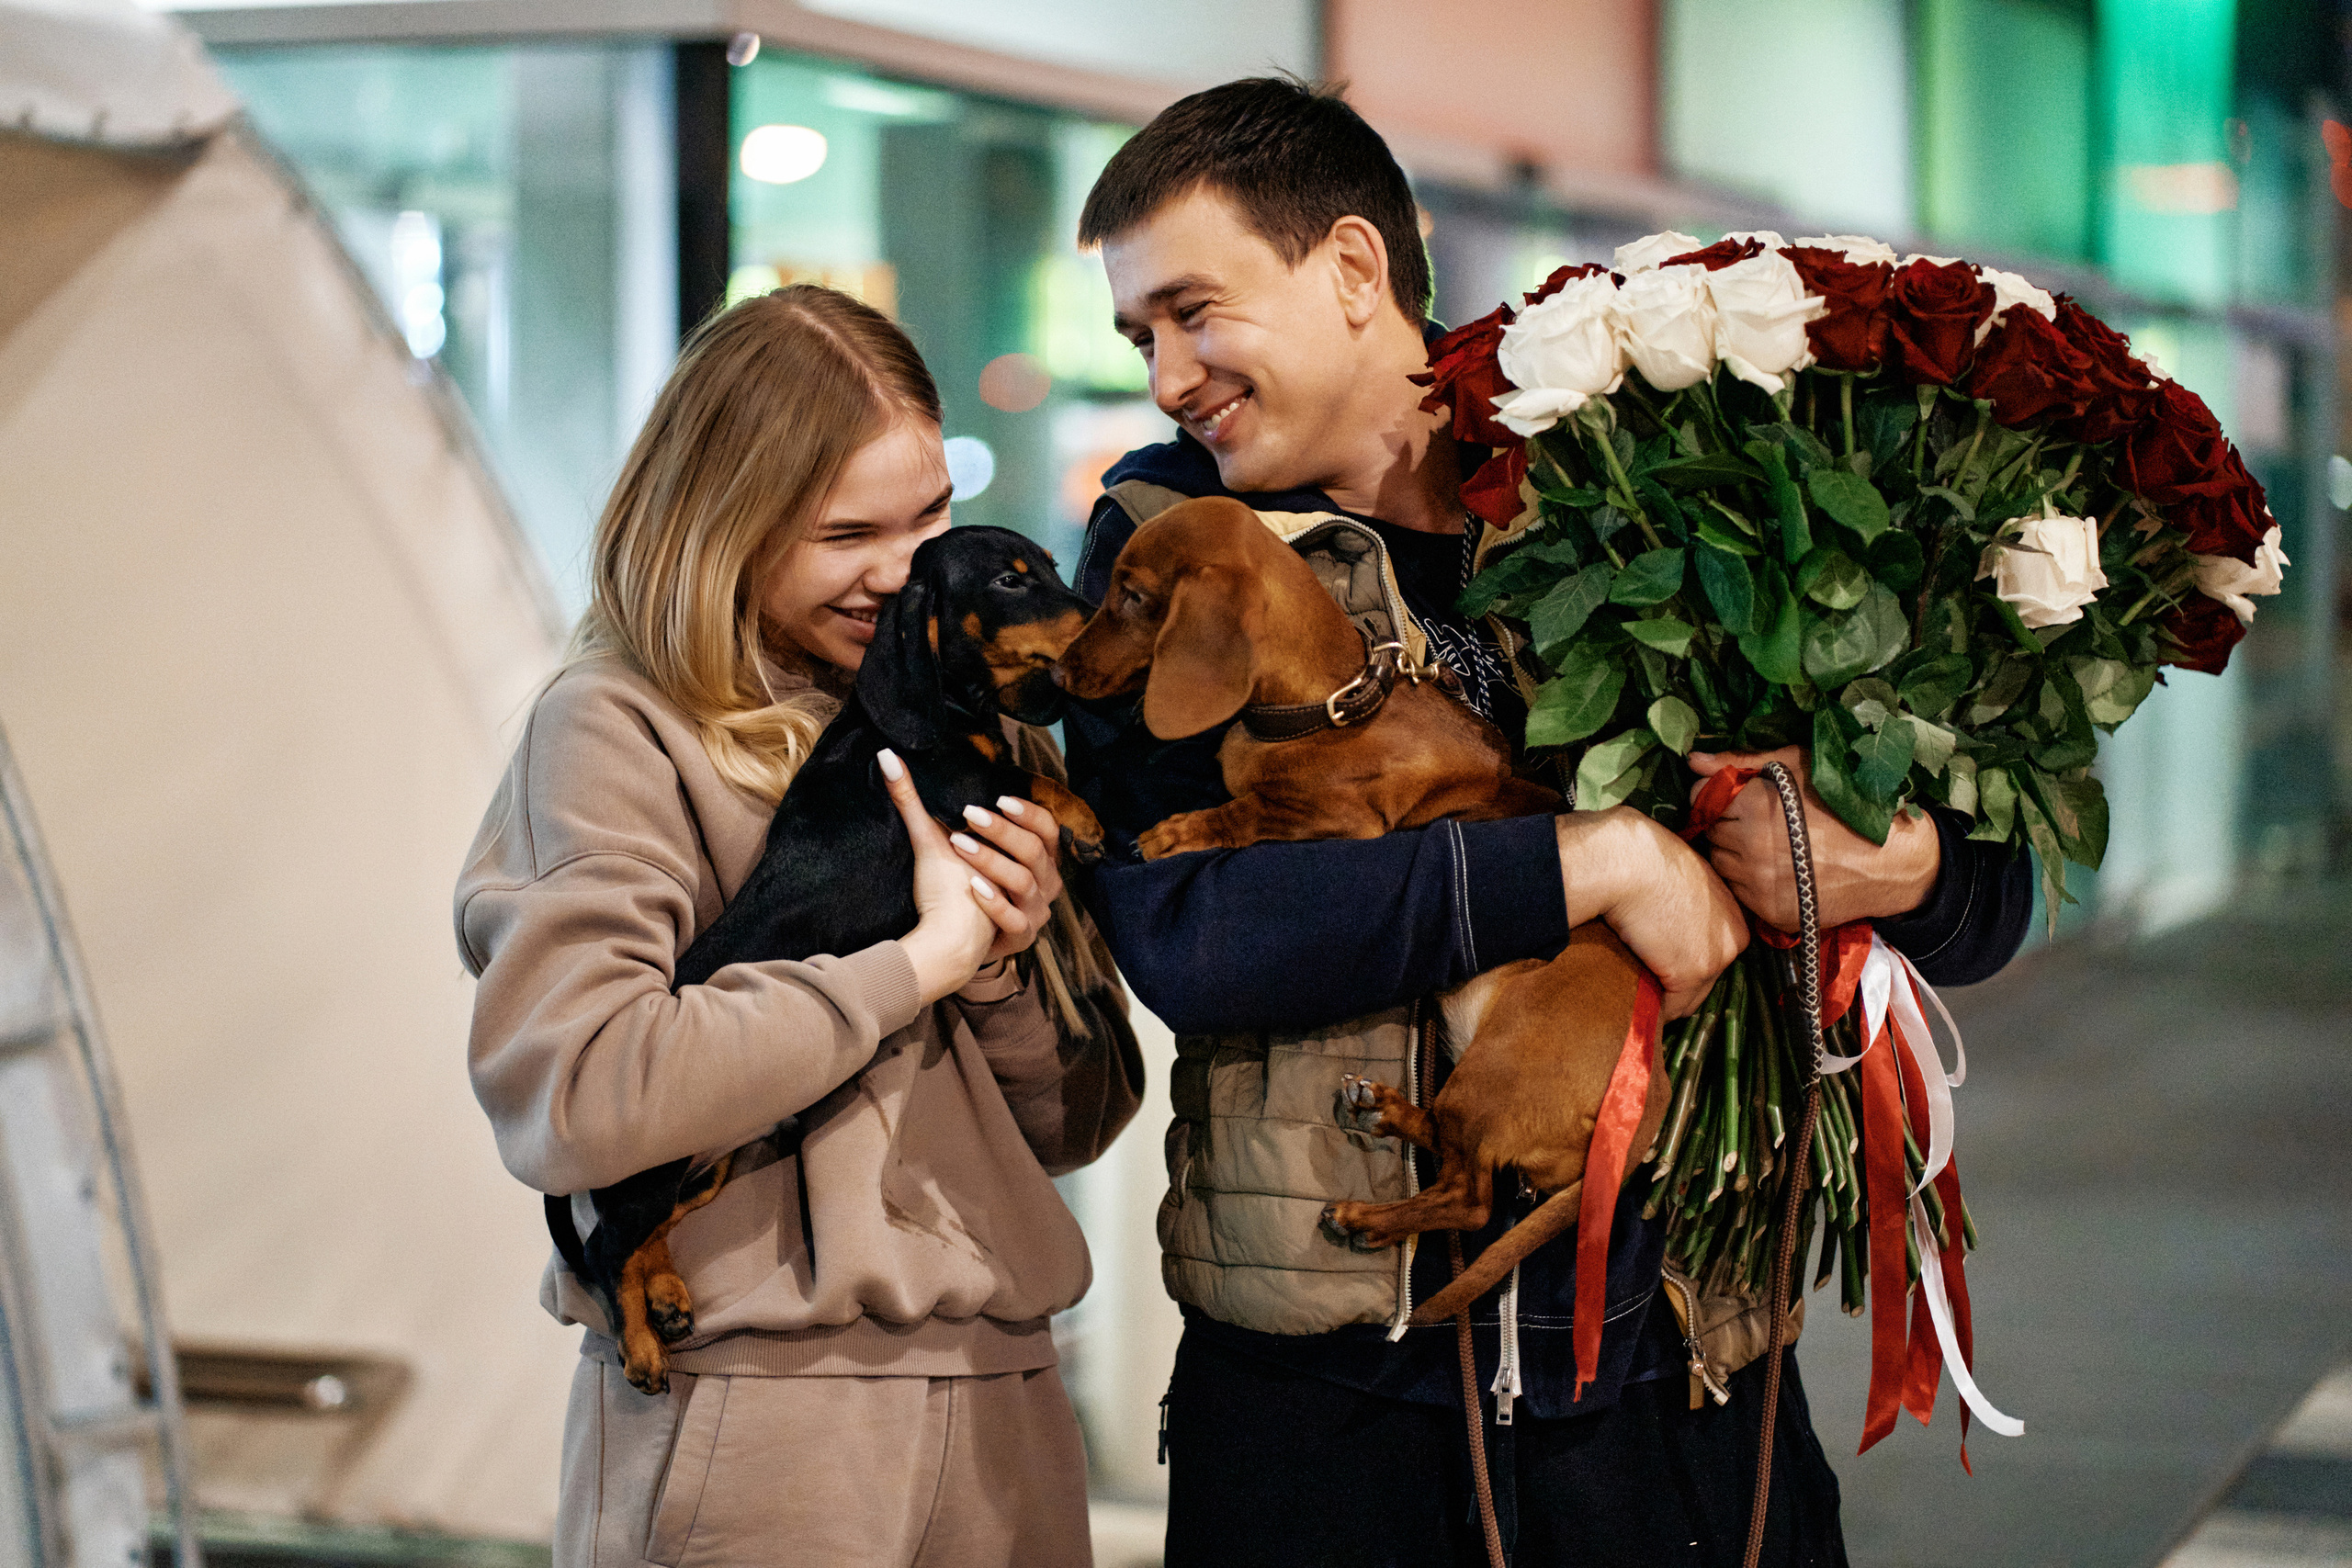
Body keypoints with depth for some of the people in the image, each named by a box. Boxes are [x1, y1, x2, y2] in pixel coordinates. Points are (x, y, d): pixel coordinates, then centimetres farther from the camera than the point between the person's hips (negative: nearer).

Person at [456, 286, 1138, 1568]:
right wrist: (918, 963, -15)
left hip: (1002, 1414, 6)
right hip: (747, 1442, -6)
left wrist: (1004, 977, -8)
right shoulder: (619, 731, -7)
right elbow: (569, 1096, -22)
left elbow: (1072, 1124, 14)